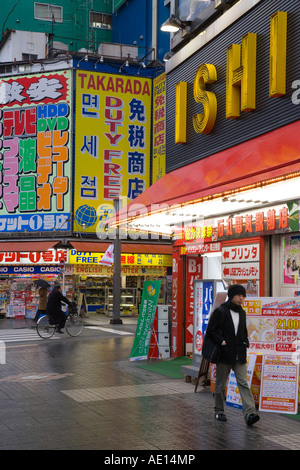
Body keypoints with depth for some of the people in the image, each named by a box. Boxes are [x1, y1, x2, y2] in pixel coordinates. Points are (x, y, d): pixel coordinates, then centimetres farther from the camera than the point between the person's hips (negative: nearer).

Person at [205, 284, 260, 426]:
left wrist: (245, 343, 9)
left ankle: (250, 413, -16)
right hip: (224, 354, -4)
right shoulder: (220, 311, -6)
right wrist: (222, 341, -17)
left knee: (243, 383, -7)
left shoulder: (242, 313, 13)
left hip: (239, 356, 4)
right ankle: (219, 411, 24)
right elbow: (210, 330, -6)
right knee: (221, 385, 8)